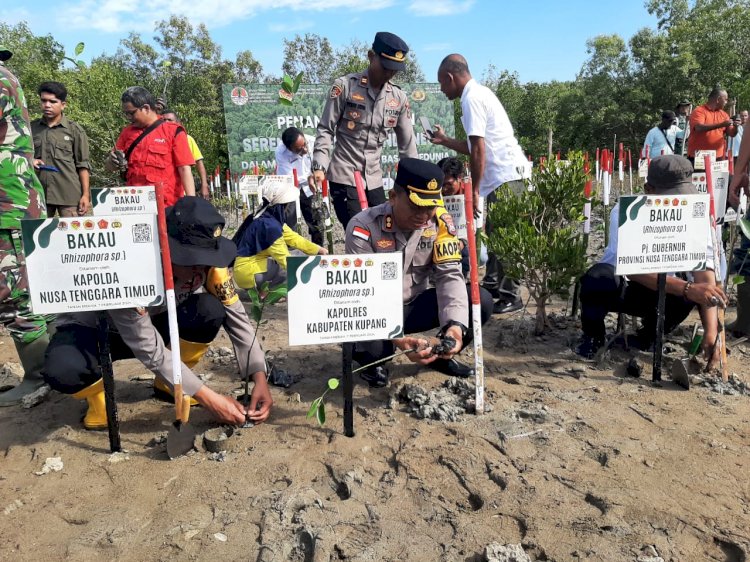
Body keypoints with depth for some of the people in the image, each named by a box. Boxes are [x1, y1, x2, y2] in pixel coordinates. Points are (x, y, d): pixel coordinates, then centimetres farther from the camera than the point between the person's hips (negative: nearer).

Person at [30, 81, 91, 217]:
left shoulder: (75, 130, 3)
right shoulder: (31, 128, 11)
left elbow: (82, 165, 1)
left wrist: (85, 194, -5)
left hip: (70, 195, -3)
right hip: (39, 194, 3)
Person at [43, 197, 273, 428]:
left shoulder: (204, 260, -23)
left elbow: (235, 315, -19)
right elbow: (149, 350, -34)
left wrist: (259, 378, -31)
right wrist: (210, 399, -35)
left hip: (152, 322, 5)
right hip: (92, 329, -4)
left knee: (210, 310, -25)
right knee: (62, 371, -38)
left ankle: (167, 384, 1)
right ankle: (96, 393, 0)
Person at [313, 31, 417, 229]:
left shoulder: (399, 98, 5)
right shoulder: (345, 86, -7)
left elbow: (407, 144, 9)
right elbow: (326, 130, -6)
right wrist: (319, 166, -17)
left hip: (374, 179, 5)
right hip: (344, 177, -5)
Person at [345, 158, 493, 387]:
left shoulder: (440, 220, -12)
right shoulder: (363, 228, -23)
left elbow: (448, 274, -14)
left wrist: (455, 324, -33)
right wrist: (396, 338, -41)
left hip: (417, 304, 4)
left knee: (481, 301, -16)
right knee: (372, 343, -37)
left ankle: (441, 355, 10)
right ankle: (371, 360, 4)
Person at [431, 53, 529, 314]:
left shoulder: (471, 98, -11)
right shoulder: (478, 93, 19)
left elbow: (478, 150, -17)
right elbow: (475, 147, 22)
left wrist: (474, 190, -14)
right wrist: (445, 140, 29)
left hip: (505, 175, -10)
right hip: (505, 173, 10)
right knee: (495, 232, 16)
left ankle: (510, 296, 0)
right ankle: (493, 285, 26)